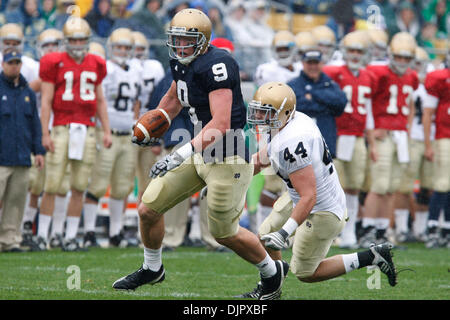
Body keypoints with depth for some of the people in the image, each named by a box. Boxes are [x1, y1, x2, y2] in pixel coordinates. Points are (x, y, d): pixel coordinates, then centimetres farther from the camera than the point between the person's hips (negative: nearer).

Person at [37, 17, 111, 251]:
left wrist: (107, 131, 13)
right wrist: (45, 134, -9)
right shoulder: (55, 64, -1)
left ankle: (70, 236, 10)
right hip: (61, 129, -4)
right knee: (52, 186, -5)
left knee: (79, 188, 4)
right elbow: (46, 101, -3)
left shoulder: (95, 65, 12)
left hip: (87, 130, 4)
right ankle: (42, 234, 3)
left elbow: (100, 100, 18)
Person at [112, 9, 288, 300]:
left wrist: (182, 154, -33)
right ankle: (152, 269, 33)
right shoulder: (181, 63, 5)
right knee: (148, 209, 8)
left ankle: (272, 271, 29)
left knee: (225, 232, 4)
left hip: (226, 157, -8)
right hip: (200, 151, 8)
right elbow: (173, 100, 28)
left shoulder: (217, 65, -23)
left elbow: (221, 124, -29)